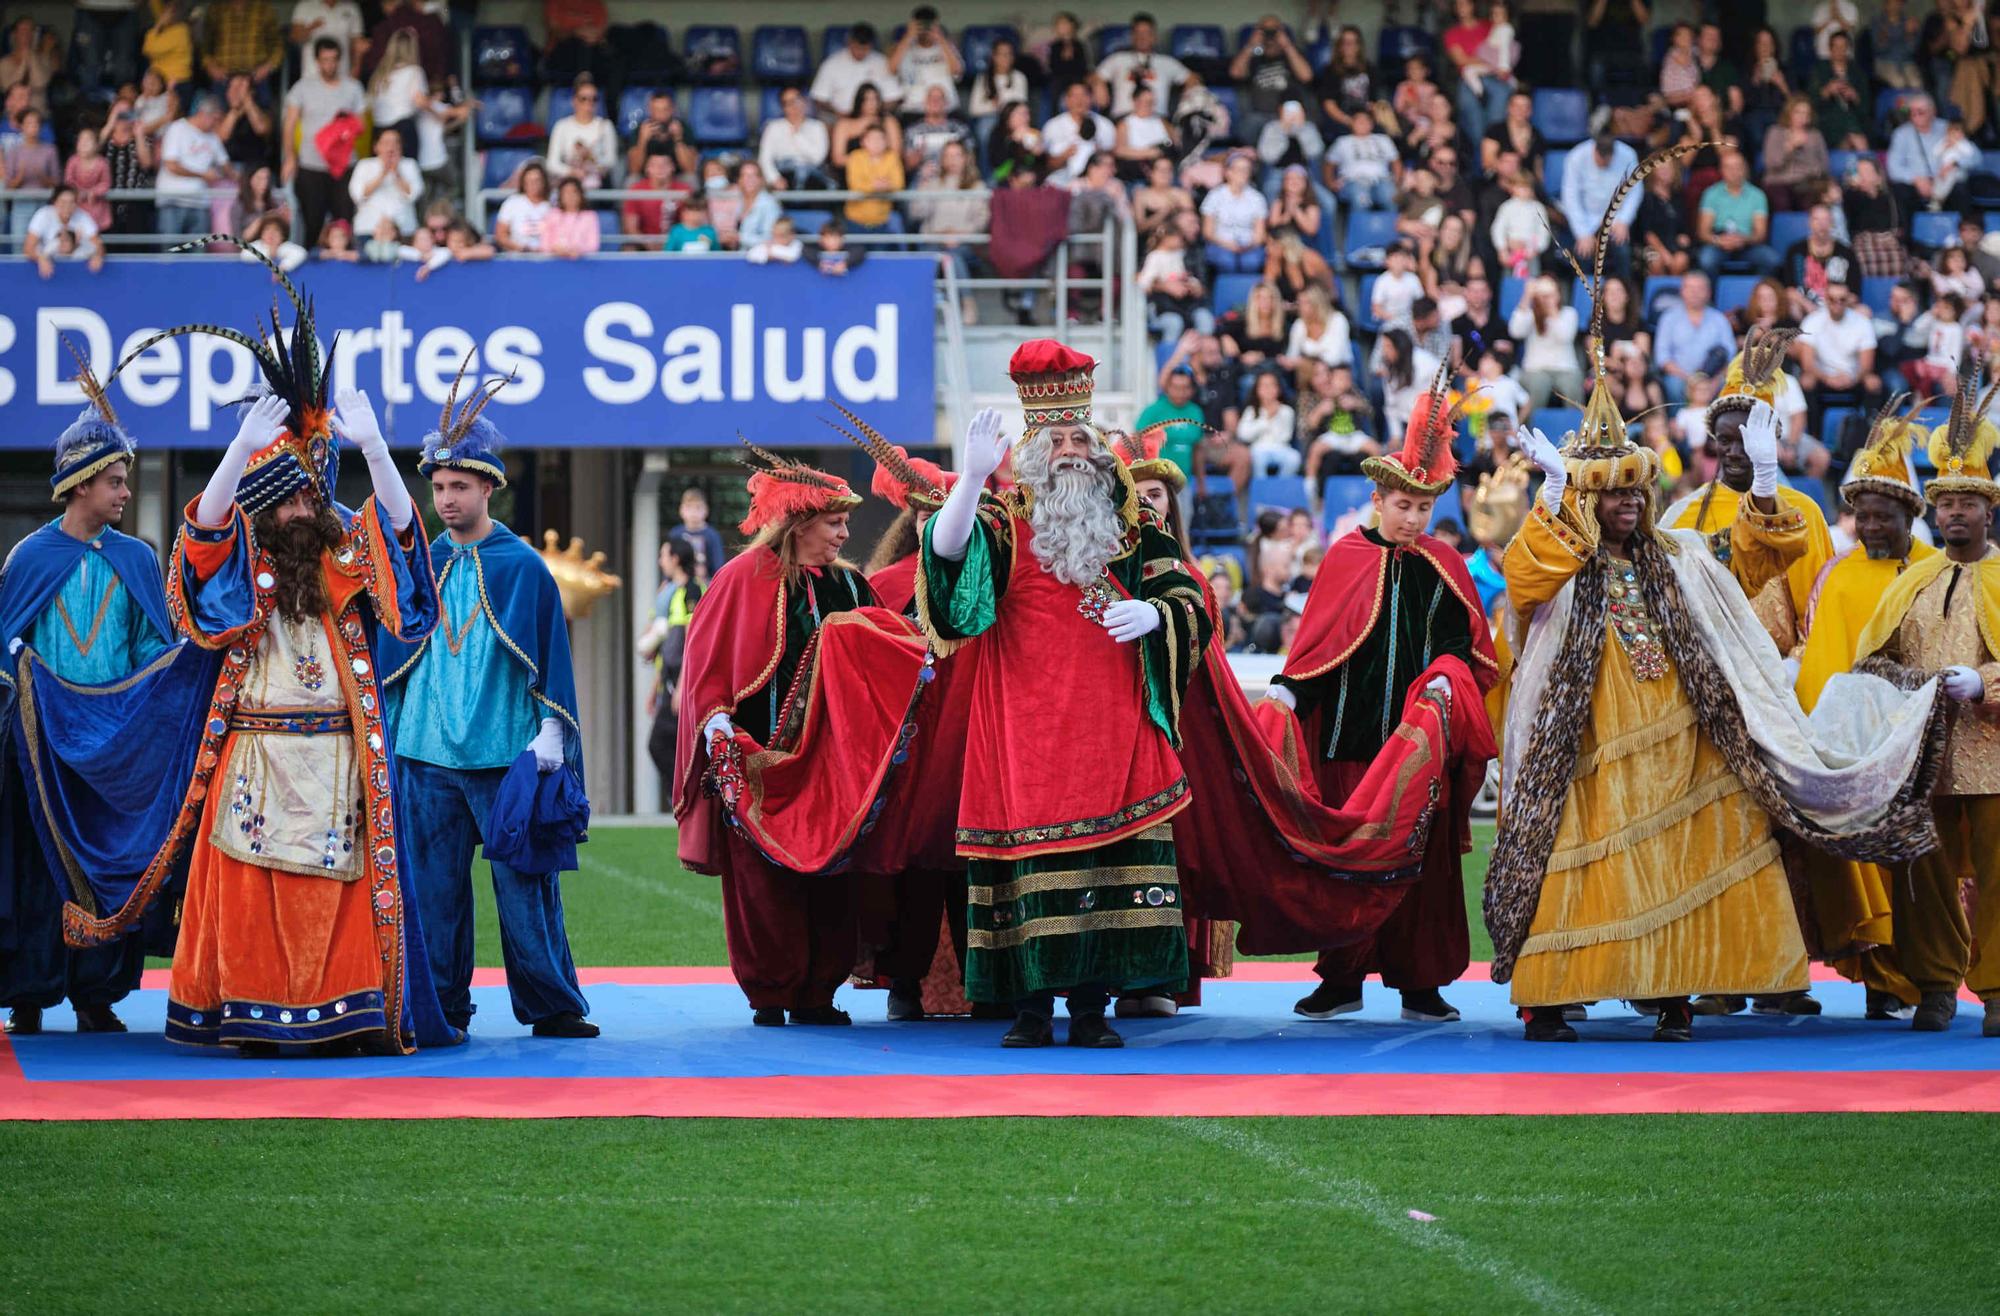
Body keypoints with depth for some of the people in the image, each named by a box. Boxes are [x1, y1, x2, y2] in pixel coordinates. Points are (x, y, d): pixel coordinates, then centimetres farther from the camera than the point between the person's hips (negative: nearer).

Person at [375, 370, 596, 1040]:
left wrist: (550, 729, -5)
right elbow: (394, 654, 16)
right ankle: (443, 1006, 9)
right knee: (435, 885, 3)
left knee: (522, 882, -3)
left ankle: (551, 1004, 3)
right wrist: (385, 729, 13)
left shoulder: (521, 567, 2)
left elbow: (548, 652, 2)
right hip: (429, 752, 3)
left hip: (504, 752, -3)